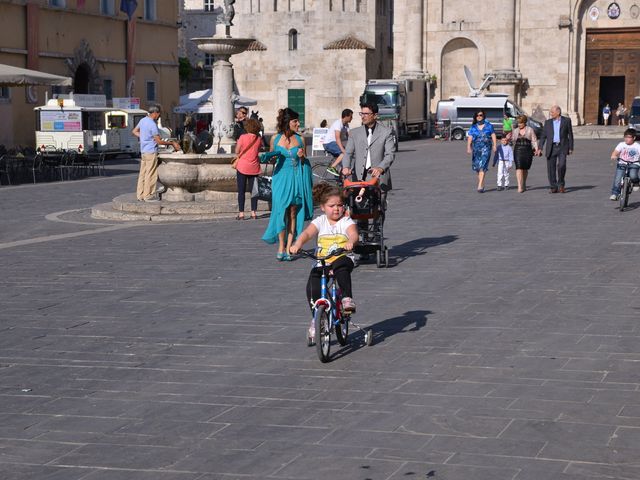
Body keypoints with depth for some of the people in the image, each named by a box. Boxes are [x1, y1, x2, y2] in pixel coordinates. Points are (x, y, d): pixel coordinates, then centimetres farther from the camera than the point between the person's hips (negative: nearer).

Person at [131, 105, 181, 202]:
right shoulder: (152, 124, -19)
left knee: (143, 174, 10)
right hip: (151, 152, -9)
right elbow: (159, 141, -16)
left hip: (143, 151, 9)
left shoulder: (143, 120, 8)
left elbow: (134, 131, 21)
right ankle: (148, 195, 2)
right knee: (150, 175, -2)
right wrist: (172, 143, -8)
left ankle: (140, 195, 13)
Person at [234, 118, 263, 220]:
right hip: (254, 167, 3)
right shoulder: (258, 138, -1)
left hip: (242, 166, -3)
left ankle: (241, 213, -3)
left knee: (241, 191, 1)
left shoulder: (243, 137, -10)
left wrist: (237, 142, 12)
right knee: (253, 190, 8)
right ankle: (254, 213, 7)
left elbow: (237, 150, -4)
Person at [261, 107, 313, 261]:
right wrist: (268, 158, -6)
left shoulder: (300, 140, 5)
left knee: (293, 213, 0)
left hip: (296, 178, 1)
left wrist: (302, 157, -9)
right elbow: (271, 157, 16)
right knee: (281, 211, -10)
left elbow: (304, 163, 12)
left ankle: (288, 248, 3)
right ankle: (281, 247, 1)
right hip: (281, 178, -1)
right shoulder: (275, 139, 4)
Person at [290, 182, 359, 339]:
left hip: (343, 258, -2)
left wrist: (350, 242, -43)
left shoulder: (346, 221, 2)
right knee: (312, 286, -19)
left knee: (341, 268, -39)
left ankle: (347, 298, -32)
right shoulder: (320, 221, 8)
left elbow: (354, 234, -18)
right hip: (321, 262, 2)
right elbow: (307, 233, -9)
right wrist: (298, 244, -31)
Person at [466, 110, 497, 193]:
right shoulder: (473, 127, 9)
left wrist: (494, 145, -7)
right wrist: (468, 147, -11)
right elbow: (469, 138, 2)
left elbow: (493, 136, 6)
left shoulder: (488, 126, 6)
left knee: (482, 167, -15)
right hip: (476, 149, 3)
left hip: (485, 148, -3)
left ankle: (480, 186, -20)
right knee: (477, 167, 7)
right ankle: (482, 184, 23)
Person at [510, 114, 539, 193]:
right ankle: (520, 187, -18)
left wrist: (536, 148, -8)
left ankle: (524, 185, 31)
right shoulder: (515, 130, 10)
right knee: (519, 168, -13)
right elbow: (513, 140, 18)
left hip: (527, 151, 0)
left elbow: (534, 141, 3)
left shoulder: (530, 130, 4)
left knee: (525, 169, 10)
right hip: (518, 151, 0)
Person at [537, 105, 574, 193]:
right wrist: (540, 148, -1)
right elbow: (543, 136, 9)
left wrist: (571, 148, 2)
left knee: (561, 165, -18)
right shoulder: (548, 122, 11)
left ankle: (561, 184, 2)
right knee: (551, 168, -1)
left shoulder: (566, 121, 5)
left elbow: (570, 135, 7)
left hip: (562, 147, -3)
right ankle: (553, 187, 9)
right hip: (551, 148, 3)